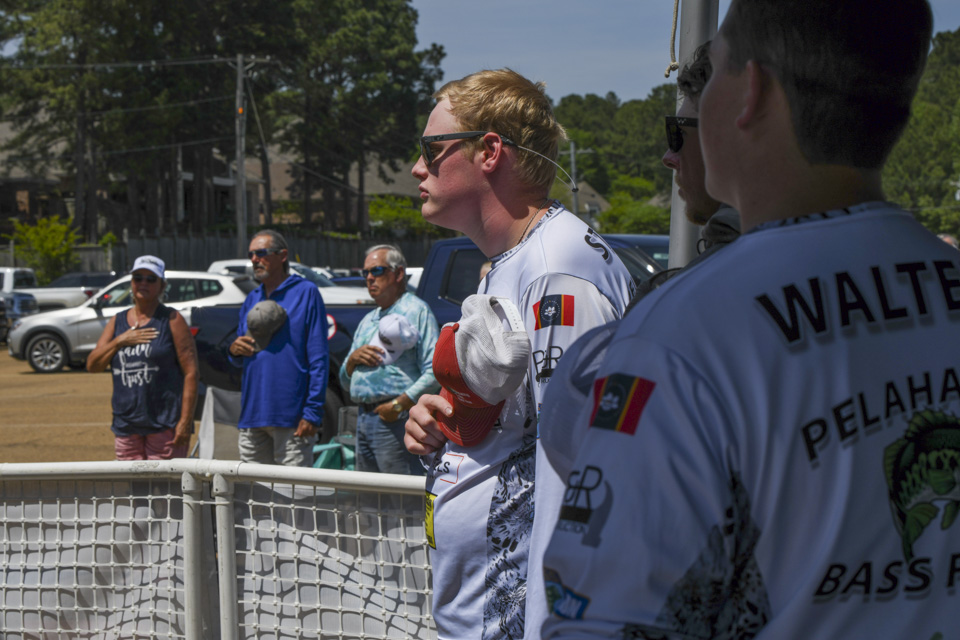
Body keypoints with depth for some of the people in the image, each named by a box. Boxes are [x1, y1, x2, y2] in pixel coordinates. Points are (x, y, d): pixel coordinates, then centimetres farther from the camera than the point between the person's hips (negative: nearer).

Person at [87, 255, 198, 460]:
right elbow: (92, 365, 10)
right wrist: (120, 341, -6)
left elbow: (190, 372, -6)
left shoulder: (172, 320, 0)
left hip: (165, 425, -5)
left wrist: (185, 422, -13)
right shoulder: (117, 322, 16)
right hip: (125, 425, 5)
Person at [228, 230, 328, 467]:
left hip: (291, 417, -6)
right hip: (252, 415, 6)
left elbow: (318, 358, -6)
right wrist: (235, 349, 0)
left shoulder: (306, 292, -1)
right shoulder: (252, 299, 17)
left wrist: (312, 413, -13)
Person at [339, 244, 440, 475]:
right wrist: (353, 359, 3)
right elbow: (346, 382, 26)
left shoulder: (416, 311, -2)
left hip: (396, 421, -8)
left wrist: (399, 405, -20)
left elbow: (435, 371, -14)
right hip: (364, 419, 8)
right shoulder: (367, 321, 24)